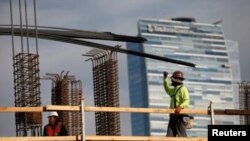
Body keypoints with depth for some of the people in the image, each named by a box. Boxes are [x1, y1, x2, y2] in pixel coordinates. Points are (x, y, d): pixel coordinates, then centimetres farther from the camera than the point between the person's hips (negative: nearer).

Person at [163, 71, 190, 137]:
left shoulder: (183, 89, -7)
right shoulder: (174, 90, 22)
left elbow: (186, 101, -19)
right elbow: (167, 89, 44)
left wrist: (180, 107, -37)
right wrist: (165, 78, 37)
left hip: (180, 116, -9)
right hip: (173, 115, 9)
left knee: (181, 135, -9)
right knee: (170, 135, 0)